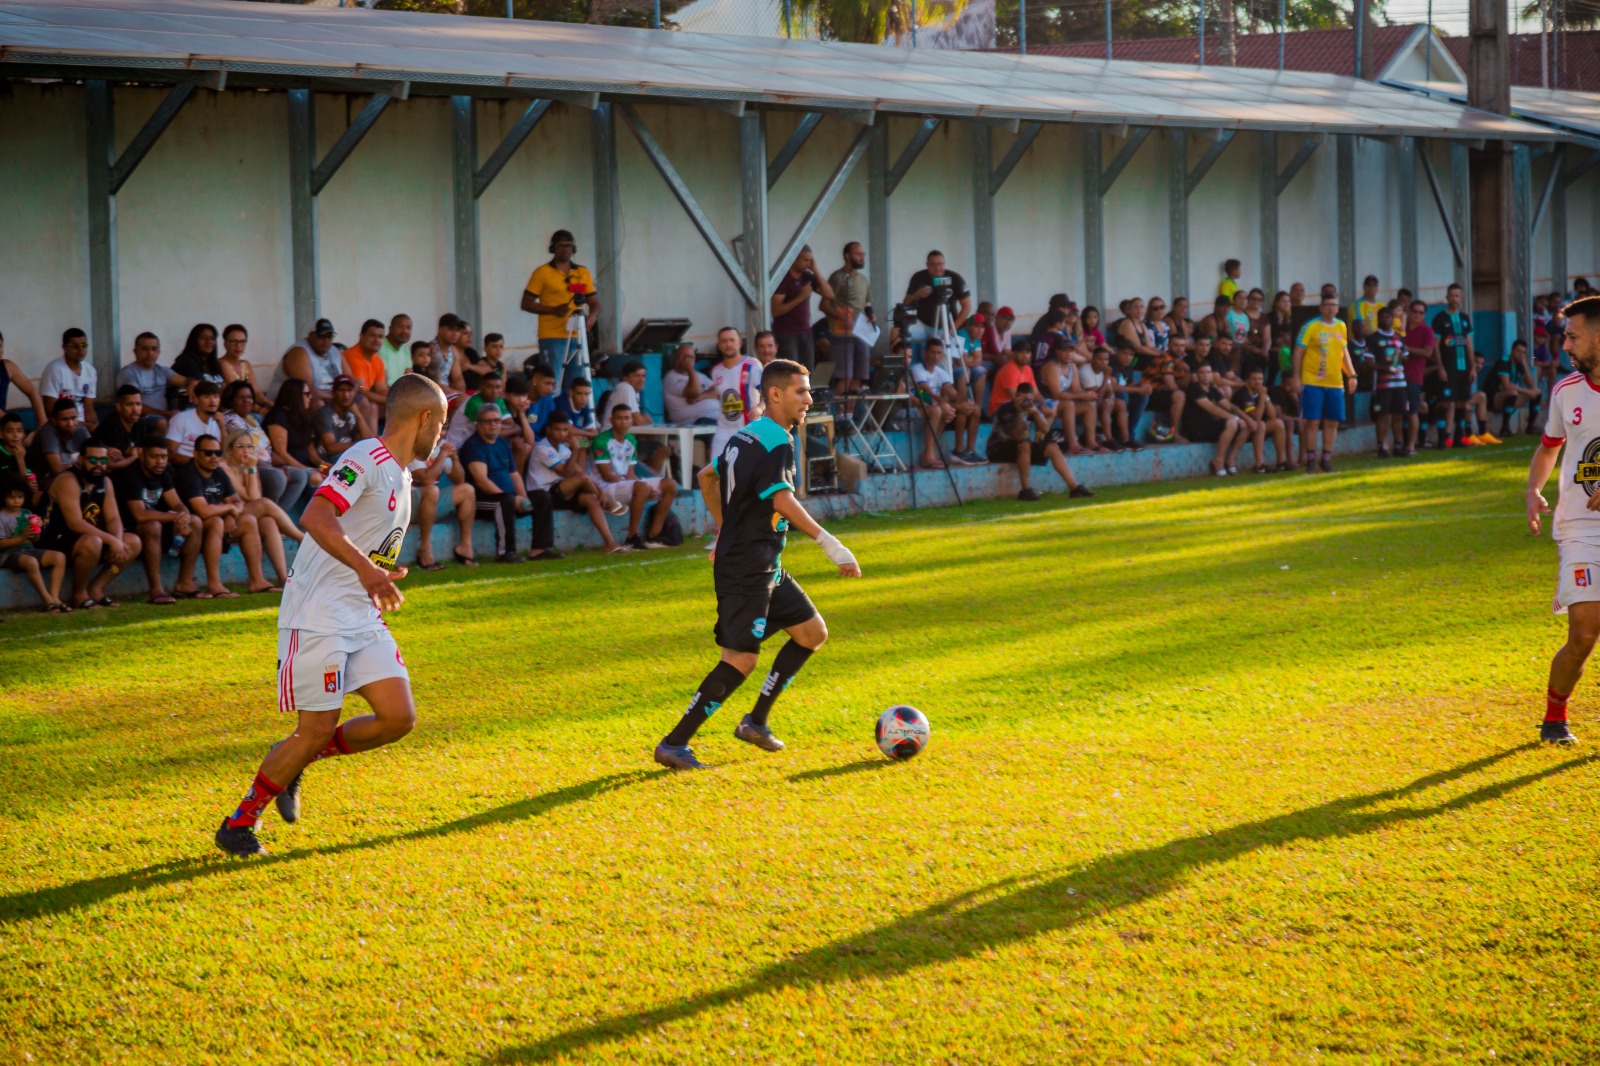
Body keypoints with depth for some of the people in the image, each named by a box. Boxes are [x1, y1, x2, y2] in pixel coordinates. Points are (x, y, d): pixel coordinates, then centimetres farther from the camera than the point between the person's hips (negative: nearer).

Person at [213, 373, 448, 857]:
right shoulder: (365, 460, -14)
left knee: (398, 717, -2)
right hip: (319, 615, -9)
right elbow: (316, 516, -29)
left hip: (363, 617, 9)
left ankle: (293, 763, 17)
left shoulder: (401, 474, 16)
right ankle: (238, 825, 8)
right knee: (317, 730, -8)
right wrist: (367, 569, -38)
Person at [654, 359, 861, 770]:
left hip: (766, 567, 10)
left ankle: (755, 722, 18)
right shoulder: (777, 443, -17)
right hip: (747, 570, -10)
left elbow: (707, 476, 27)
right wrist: (829, 544, -41)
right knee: (741, 659, -11)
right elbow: (783, 500, -34)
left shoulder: (747, 436, 13)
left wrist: (724, 531, 32)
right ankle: (674, 744, -7)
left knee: (813, 632, 15)